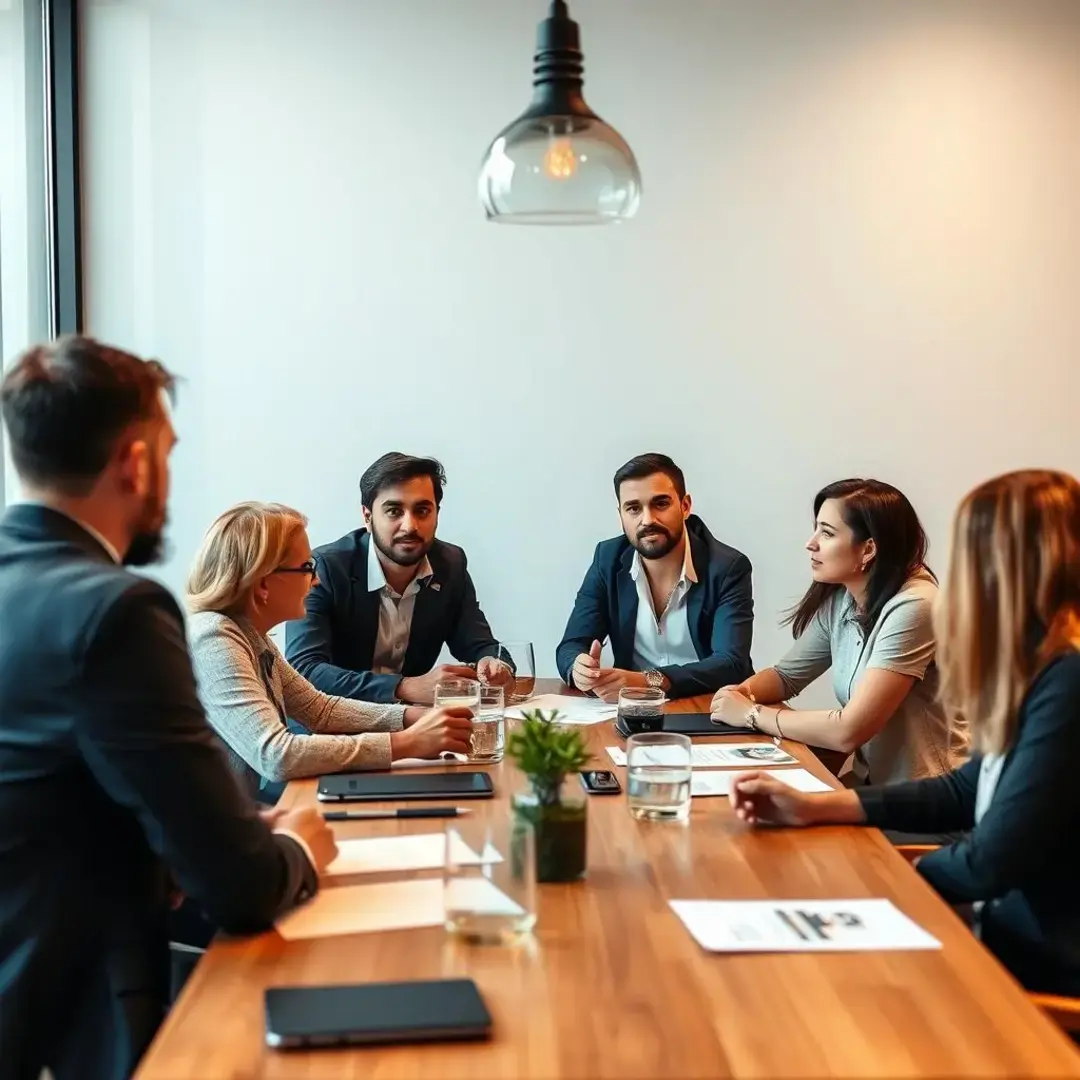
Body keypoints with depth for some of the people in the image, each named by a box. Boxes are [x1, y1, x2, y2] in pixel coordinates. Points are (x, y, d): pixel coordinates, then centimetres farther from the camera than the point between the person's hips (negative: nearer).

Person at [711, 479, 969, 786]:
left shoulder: (911, 608, -22)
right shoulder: (837, 599, 0)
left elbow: (847, 731, -26)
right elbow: (786, 675, 15)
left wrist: (752, 714, -14)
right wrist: (743, 692, -7)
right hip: (871, 782, 6)